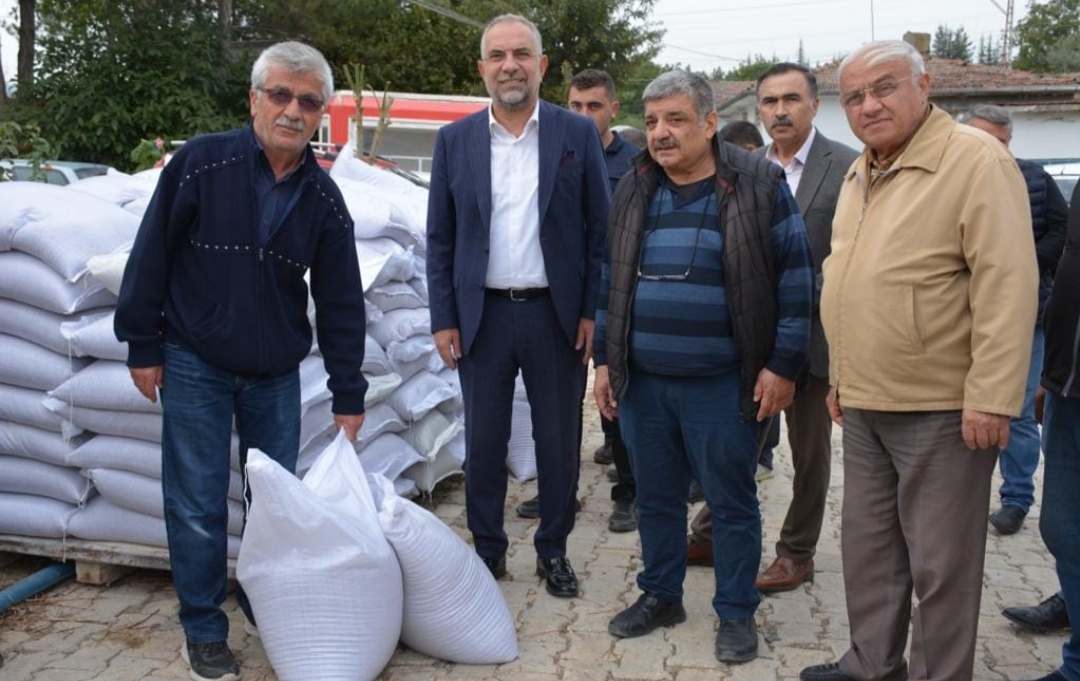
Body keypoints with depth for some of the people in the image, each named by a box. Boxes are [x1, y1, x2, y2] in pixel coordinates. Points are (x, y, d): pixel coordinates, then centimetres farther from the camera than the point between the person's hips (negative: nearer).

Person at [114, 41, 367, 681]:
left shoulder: (323, 198, -2)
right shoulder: (200, 164, -11)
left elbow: (341, 303, 1)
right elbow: (151, 257, -5)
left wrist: (348, 395, 1)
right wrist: (144, 346, -4)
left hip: (277, 373, 3)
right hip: (194, 365, -3)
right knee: (198, 506, 2)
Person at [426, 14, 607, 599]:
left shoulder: (578, 134, 0)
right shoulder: (454, 140, 3)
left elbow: (600, 228, 1)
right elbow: (440, 238, 5)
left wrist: (592, 311, -5)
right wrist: (443, 319, 0)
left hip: (555, 313, -1)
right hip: (482, 314, 1)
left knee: (558, 441, 9)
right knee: (483, 441, 10)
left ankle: (553, 551, 26)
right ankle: (487, 550, 26)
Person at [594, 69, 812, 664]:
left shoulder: (760, 185, -6)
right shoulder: (632, 191, 7)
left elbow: (794, 278, -5)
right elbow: (611, 280, 13)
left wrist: (783, 365, -8)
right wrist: (605, 360, 10)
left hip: (723, 385, -4)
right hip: (641, 382, 4)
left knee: (731, 503, 7)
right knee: (655, 498, 15)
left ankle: (736, 613, 24)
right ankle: (660, 596, 34)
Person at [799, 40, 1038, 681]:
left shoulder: (975, 160, -13)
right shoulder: (860, 175, 12)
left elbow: (1007, 283, -19)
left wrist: (992, 398, -22)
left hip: (941, 410, -8)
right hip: (864, 405, 8)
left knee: (940, 562, 5)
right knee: (867, 546, 18)